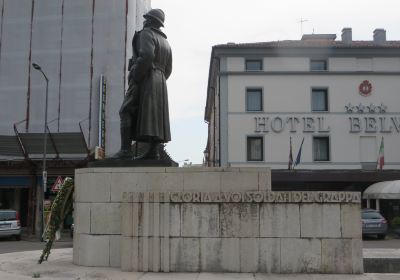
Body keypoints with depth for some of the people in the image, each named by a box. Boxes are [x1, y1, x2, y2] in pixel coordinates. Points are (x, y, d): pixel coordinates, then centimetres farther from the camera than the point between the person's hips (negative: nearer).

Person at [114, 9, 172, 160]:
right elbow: (168, 70, 19)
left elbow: (147, 56, -22)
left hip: (144, 79, -8)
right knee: (154, 116, 2)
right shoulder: (165, 42, 23)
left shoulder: (146, 34, -3)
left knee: (126, 112, -7)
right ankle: (153, 151, -8)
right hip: (160, 83, 8)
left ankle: (125, 149, -17)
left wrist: (135, 77, -17)